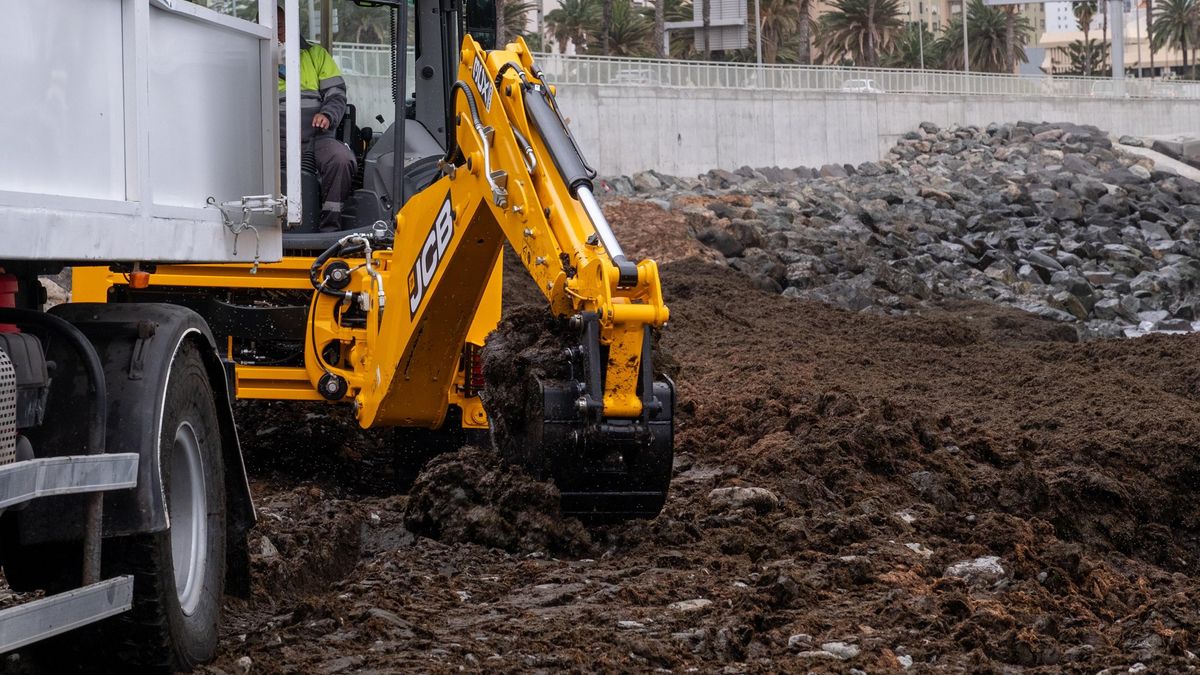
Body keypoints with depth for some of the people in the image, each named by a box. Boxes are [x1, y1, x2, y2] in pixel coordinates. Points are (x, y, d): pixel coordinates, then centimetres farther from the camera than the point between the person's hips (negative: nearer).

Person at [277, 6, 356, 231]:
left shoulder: (316, 54, 19)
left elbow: (337, 94, 12)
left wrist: (328, 115, -8)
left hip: (316, 137, 0)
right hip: (277, 142, 0)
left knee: (342, 159, -33)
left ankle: (330, 226, -24)